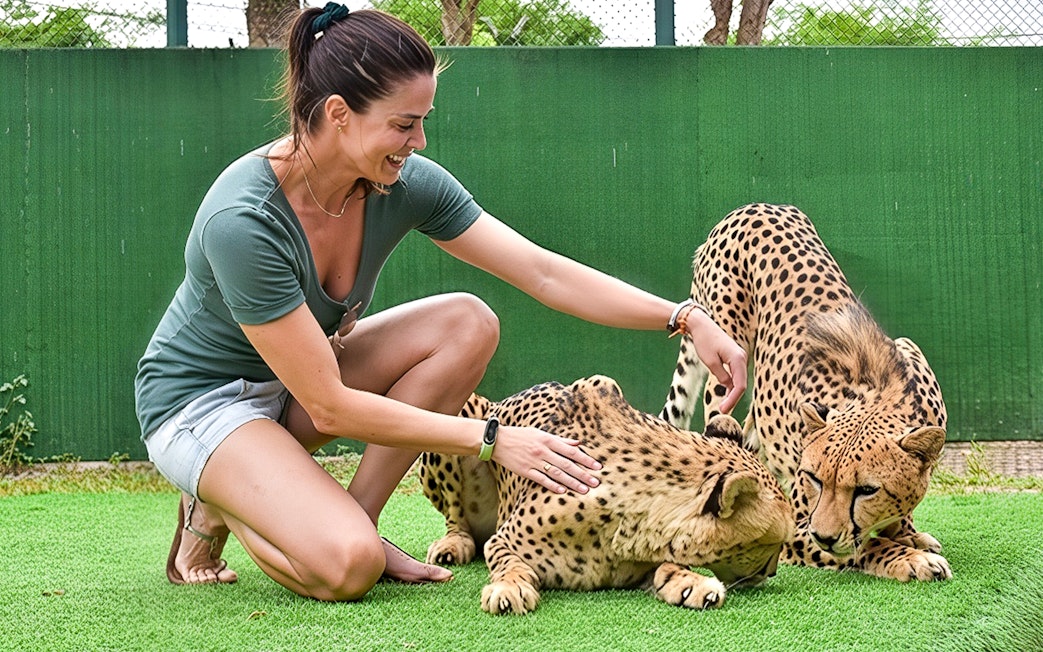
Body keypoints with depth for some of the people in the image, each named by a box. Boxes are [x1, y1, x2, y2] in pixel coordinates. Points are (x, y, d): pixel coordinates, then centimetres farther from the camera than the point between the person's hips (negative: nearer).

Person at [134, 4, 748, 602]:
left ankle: (352, 520, -7)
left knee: (467, 324, -17)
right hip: (202, 399, -7)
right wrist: (492, 439, -31)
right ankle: (220, 504, 2)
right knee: (347, 567, -30)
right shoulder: (243, 220, -33)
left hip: (304, 372, 7)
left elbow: (546, 272, -14)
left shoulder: (405, 185, -16)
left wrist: (687, 318, -23)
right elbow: (329, 407, -31)